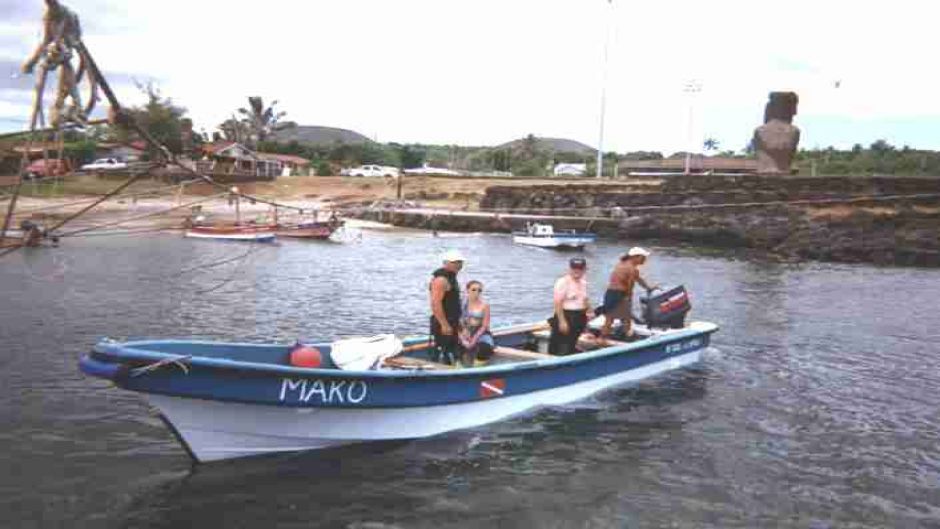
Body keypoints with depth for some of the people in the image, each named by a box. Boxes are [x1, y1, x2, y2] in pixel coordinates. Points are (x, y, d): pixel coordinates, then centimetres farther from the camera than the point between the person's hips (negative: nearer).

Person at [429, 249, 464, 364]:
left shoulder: (451, 276, 15)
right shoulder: (441, 279, -18)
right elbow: (435, 304, -26)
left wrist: (457, 321, 24)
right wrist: (444, 325, -27)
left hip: (451, 323, 11)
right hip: (443, 324, -11)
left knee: (452, 354, 17)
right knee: (440, 355, -6)